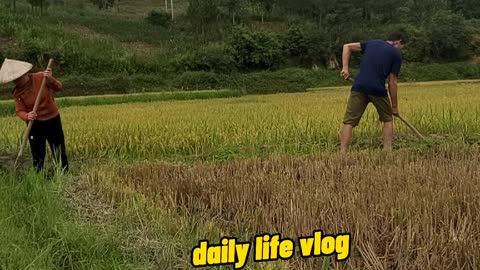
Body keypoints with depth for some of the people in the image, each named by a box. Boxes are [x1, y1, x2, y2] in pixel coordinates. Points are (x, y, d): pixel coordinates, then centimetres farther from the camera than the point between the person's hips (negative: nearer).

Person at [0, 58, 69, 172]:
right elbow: (20, 111, -9)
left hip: (53, 119, -1)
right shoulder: (17, 92, -7)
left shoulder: (41, 77, -13)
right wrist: (27, 116, -32)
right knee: (38, 155, 9)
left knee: (59, 151, 10)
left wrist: (50, 79, -35)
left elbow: (59, 88, -15)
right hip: (35, 124, 1)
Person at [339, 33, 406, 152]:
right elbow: (392, 82, 7)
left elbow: (347, 46, 16)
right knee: (388, 119, 22)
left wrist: (345, 67, 8)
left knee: (349, 122, 1)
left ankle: (343, 152, -10)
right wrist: (394, 106, 15)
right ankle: (387, 150, 16)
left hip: (359, 87, 2)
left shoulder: (372, 43, 23)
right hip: (378, 89, -2)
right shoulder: (396, 54, 11)